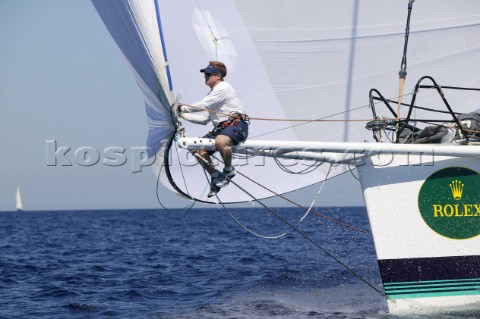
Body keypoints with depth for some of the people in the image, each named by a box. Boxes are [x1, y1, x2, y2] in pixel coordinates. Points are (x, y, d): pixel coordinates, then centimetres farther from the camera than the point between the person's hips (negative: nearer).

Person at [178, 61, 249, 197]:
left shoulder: (224, 88, -7)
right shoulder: (212, 94, 22)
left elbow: (203, 105, -15)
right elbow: (204, 119, 17)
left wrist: (183, 108, -7)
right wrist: (184, 115, 8)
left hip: (237, 124, -10)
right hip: (221, 127, 10)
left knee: (220, 142, -39)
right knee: (199, 150, -4)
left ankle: (229, 170, -15)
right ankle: (216, 177, 6)